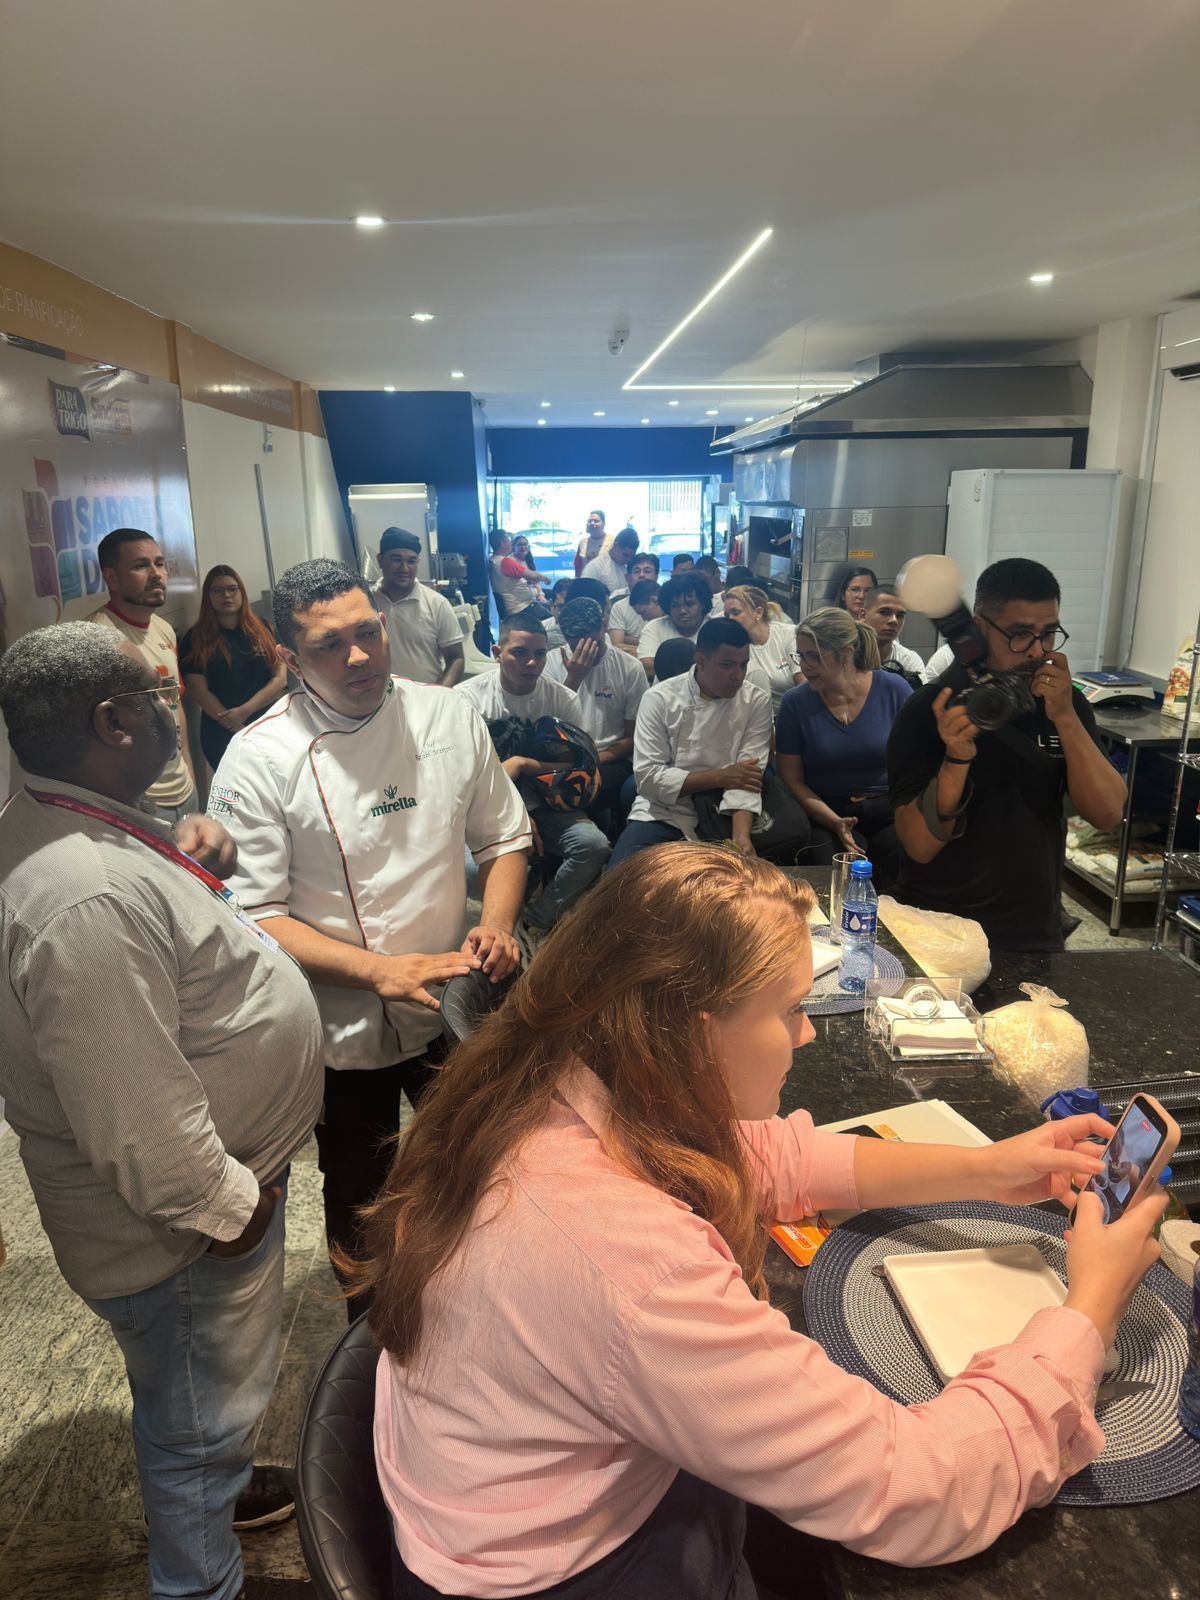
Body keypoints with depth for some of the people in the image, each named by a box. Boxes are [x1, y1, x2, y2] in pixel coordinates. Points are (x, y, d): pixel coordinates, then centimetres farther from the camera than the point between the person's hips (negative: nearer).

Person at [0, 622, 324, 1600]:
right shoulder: (86, 901, -36)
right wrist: (228, 1206, -18)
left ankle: (216, 1487, 61)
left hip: (220, 1172, 10)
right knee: (202, 1416, 19)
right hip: (189, 1223, -10)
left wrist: (190, 859, -1)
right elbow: (138, 1123, -33)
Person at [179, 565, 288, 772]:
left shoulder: (262, 630, 7)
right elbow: (200, 692, -6)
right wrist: (242, 731, -14)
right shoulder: (195, 639, 0)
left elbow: (280, 678, -1)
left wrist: (244, 711, -14)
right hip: (222, 735, -2)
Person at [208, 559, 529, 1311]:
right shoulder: (258, 758, -17)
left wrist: (496, 924, -15)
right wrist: (379, 970, -27)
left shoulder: (447, 715, -7)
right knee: (360, 1200, 20)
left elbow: (503, 836, 4)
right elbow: (256, 915, -16)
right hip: (344, 1028, -3)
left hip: (452, 1005, 3)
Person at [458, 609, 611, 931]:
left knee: (594, 845, -25)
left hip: (544, 807, 2)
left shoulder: (563, 699, 0)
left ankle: (536, 922, -7)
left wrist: (523, 763, -17)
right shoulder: (467, 697, -5)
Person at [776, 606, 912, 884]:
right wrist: (835, 822, -14)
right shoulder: (795, 702, 0)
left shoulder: (894, 690, 0)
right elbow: (793, 780, 1)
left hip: (892, 812, 1)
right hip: (826, 816, -1)